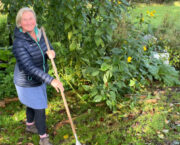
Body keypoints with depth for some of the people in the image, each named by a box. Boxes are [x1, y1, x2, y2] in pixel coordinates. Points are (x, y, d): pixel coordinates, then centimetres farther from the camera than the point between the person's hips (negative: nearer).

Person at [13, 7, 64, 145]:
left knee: (32, 104, 27)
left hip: (38, 78, 7)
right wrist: (51, 80, -43)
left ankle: (30, 125, 53)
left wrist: (51, 53, -28)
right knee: (40, 109, 2)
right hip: (27, 83, -7)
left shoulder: (40, 34, -8)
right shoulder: (19, 43, -31)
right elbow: (30, 68, -38)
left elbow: (50, 53, -2)